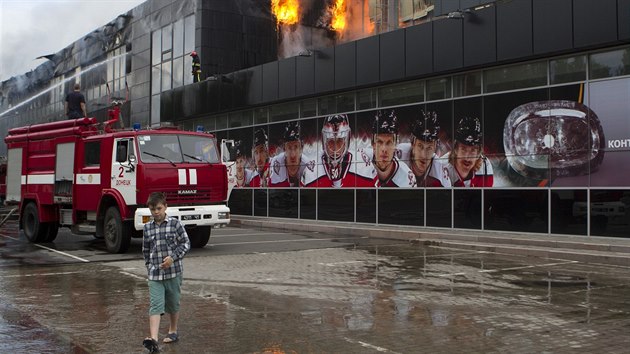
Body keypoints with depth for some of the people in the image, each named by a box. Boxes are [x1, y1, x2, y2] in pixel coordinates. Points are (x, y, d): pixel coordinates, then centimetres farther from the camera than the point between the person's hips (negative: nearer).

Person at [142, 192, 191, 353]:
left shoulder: (175, 223, -4)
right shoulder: (147, 228, 6)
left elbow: (185, 243, -3)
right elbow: (145, 250, 17)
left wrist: (173, 257, -14)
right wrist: (149, 266, 9)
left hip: (173, 272, -1)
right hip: (155, 274, 1)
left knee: (173, 304, 13)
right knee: (155, 305, -10)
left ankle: (173, 331, 33)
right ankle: (153, 340, -18)